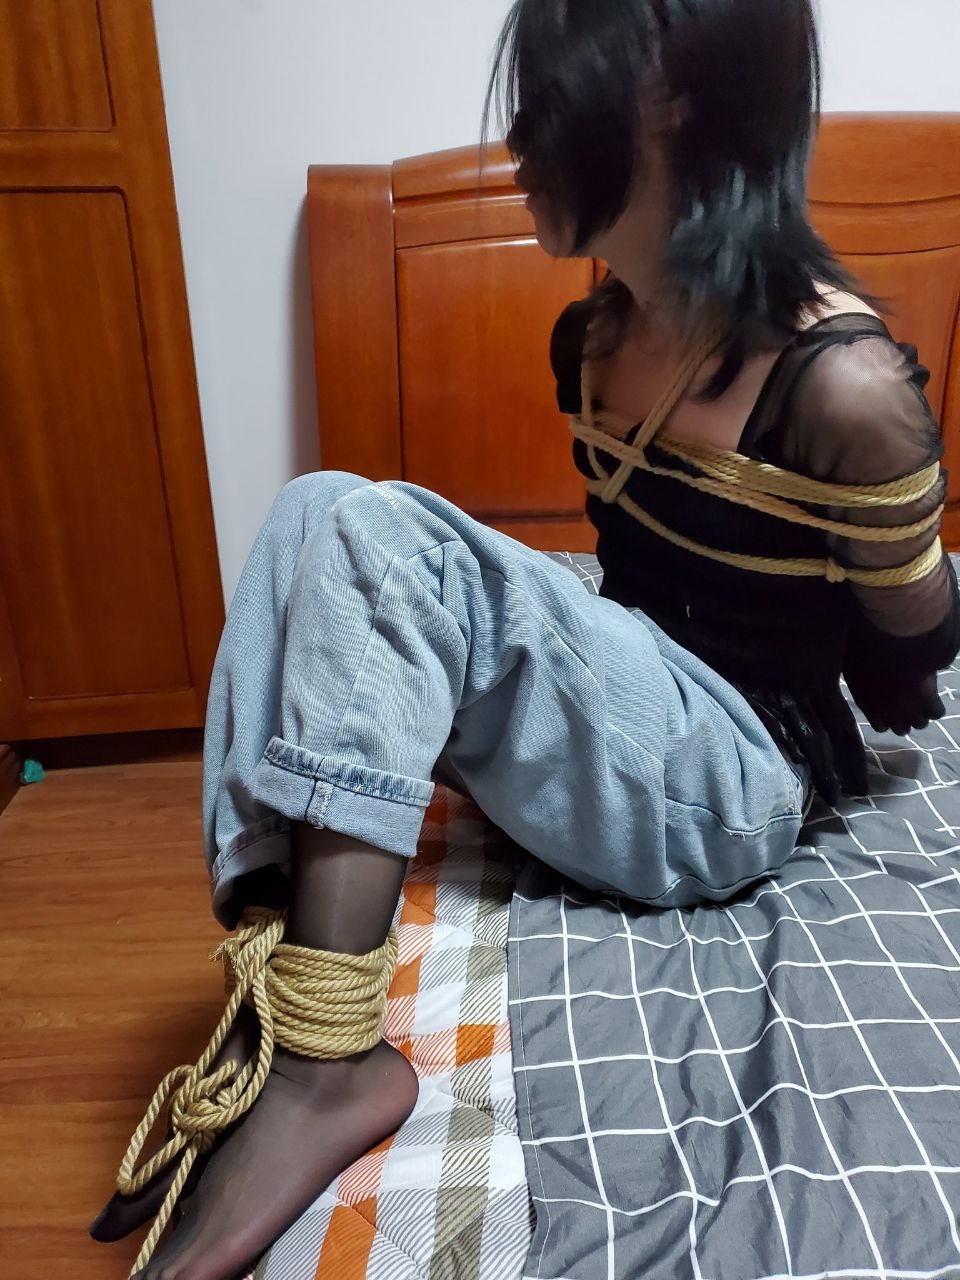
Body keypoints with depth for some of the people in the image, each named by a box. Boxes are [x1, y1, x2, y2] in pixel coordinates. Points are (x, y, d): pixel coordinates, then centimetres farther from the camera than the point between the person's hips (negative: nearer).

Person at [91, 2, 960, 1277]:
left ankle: (327, 1062, -23)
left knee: (373, 536, -24)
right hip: (626, 709, 7)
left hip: (731, 790, -7)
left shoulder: (844, 383, -19)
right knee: (318, 515, -14)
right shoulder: (599, 334, 4)